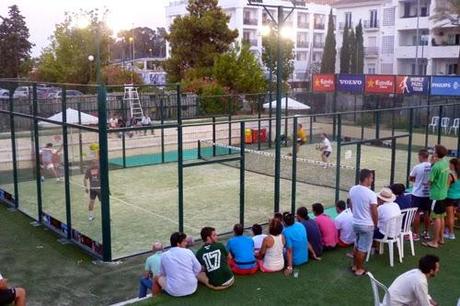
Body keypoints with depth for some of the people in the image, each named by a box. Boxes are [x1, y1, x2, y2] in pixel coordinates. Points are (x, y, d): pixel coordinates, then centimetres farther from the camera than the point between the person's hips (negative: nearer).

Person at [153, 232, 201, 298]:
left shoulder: (164, 255, -4)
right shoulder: (188, 252, -5)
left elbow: (162, 273, 7)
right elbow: (198, 269, 2)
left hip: (174, 292, -1)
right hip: (192, 289, 1)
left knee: (156, 278, 26)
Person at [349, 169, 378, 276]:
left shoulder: (352, 190, -4)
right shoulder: (371, 194, -23)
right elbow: (374, 213, -16)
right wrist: (375, 224, 2)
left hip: (355, 223, 6)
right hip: (367, 225, -6)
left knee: (357, 245, 22)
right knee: (362, 248, 6)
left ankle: (354, 265, 34)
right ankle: (359, 269, 18)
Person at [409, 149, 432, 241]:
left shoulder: (417, 167, -16)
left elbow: (410, 178, -2)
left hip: (418, 194, -4)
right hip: (428, 194, 5)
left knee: (416, 214, 3)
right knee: (426, 214, 15)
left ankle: (416, 234, 6)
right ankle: (426, 233, 23)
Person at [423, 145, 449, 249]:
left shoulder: (436, 166, -23)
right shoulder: (445, 162, 3)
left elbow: (430, 181, -14)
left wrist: (432, 163, -7)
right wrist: (434, 163, 2)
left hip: (436, 195, -9)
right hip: (443, 194, 9)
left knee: (436, 218, -4)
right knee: (441, 217, 17)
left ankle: (434, 242, 2)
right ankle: (441, 238, 27)